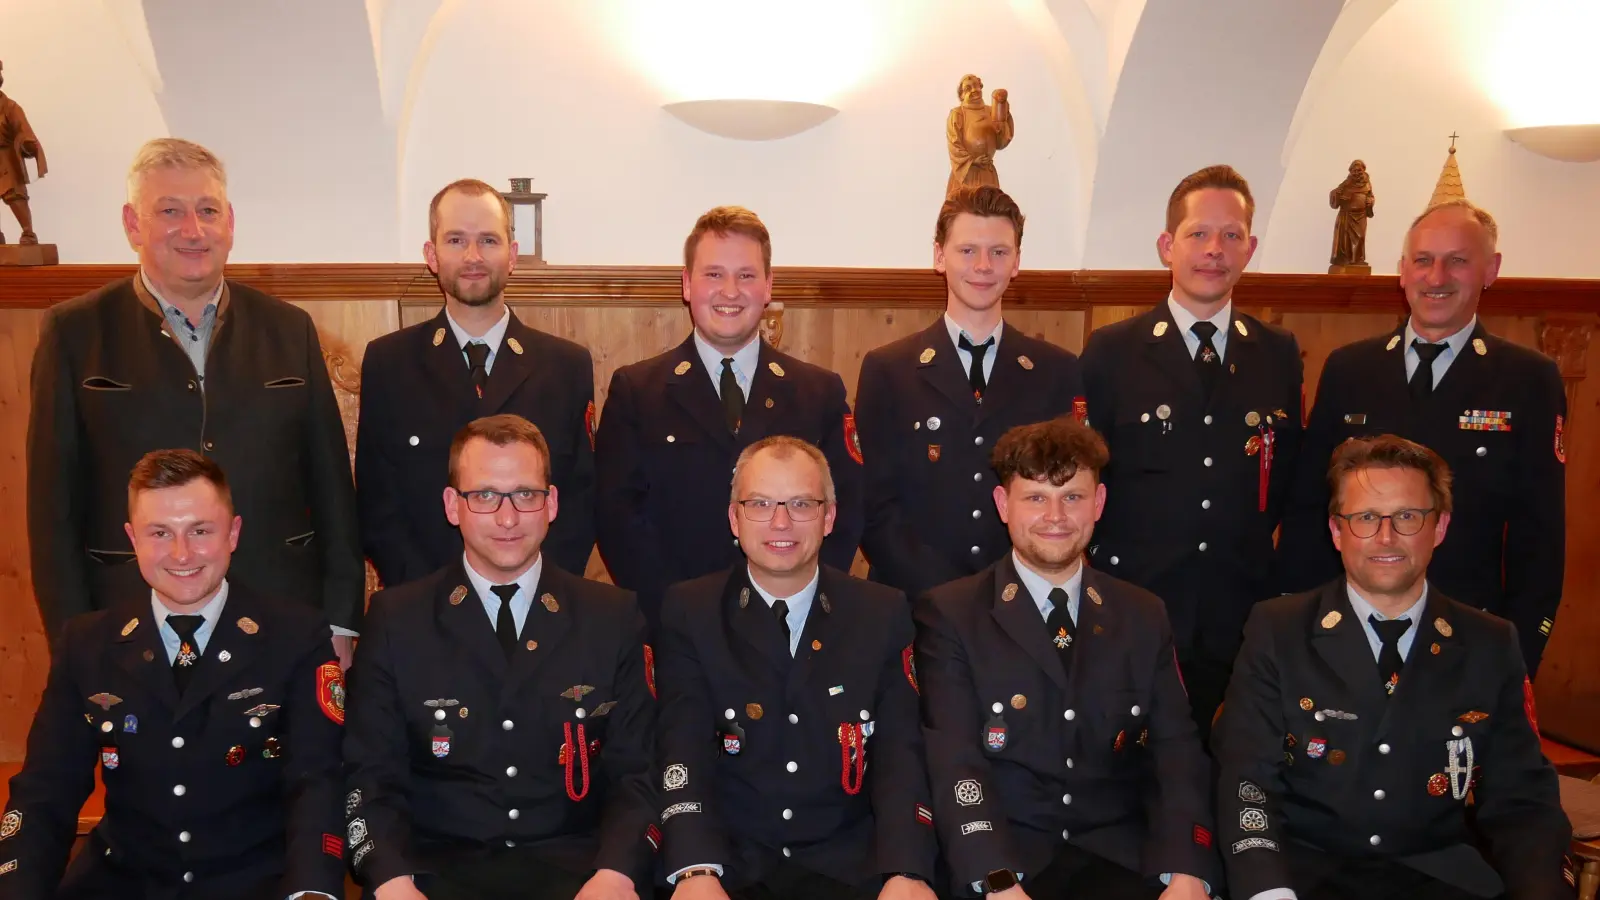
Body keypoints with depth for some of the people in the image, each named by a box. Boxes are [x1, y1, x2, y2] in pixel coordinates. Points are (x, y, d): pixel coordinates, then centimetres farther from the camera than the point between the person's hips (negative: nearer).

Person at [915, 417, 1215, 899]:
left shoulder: (1144, 617, 11)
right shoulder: (949, 614, -1)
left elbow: (1176, 752, 3)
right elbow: (954, 762, -10)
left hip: (1120, 855, 3)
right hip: (1003, 858, -3)